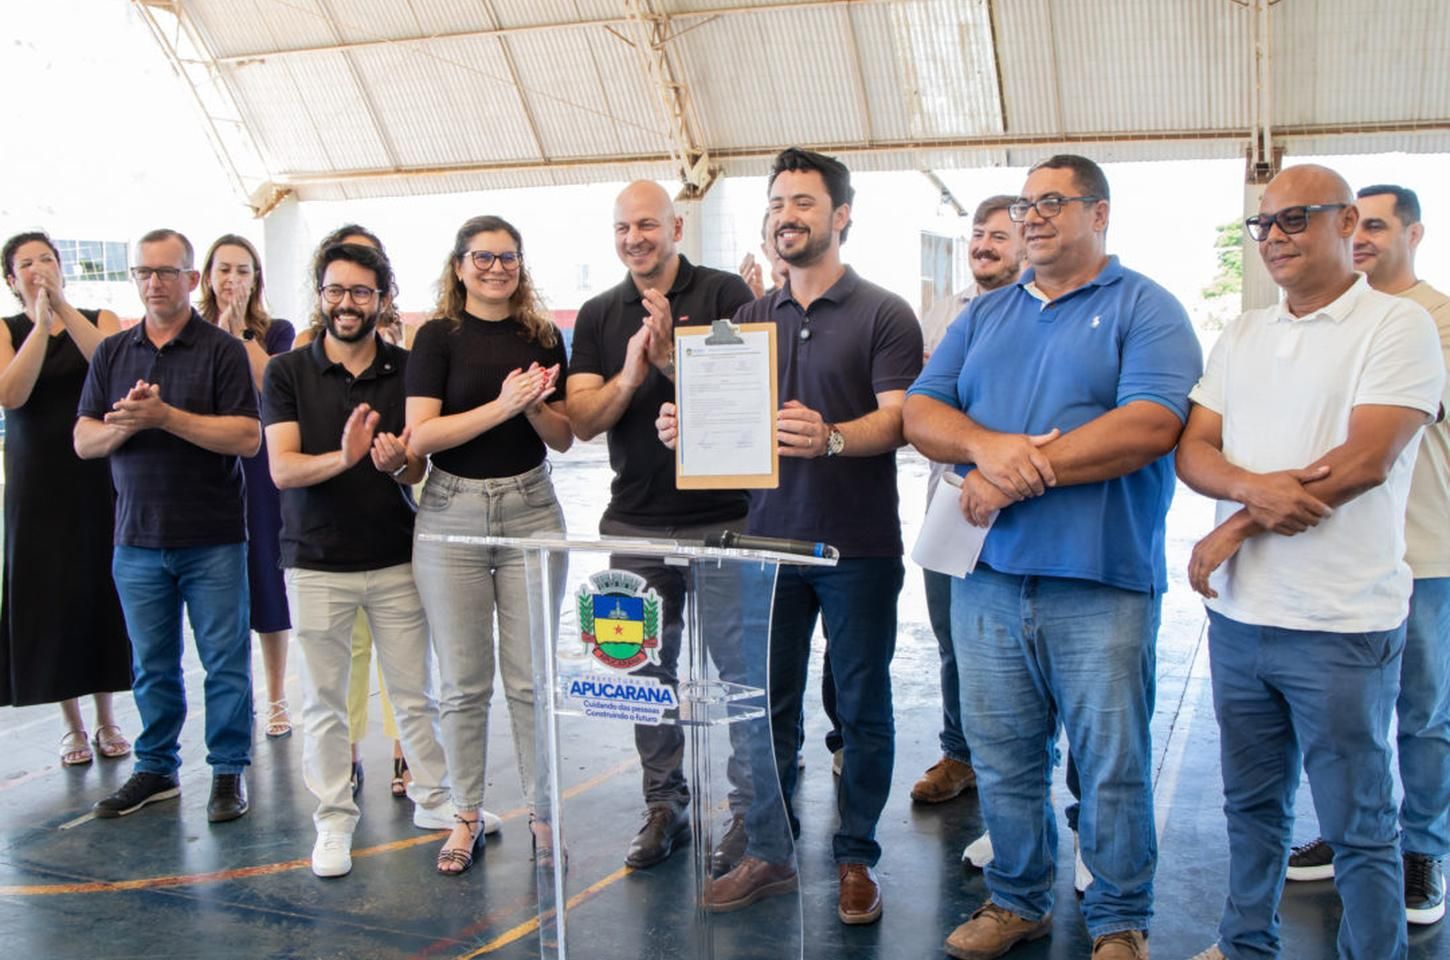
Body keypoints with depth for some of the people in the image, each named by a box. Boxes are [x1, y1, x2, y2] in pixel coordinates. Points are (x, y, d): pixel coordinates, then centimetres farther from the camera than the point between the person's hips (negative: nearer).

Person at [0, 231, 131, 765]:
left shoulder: (100, 319, 5)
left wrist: (62, 307, -22)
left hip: (99, 481, 0)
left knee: (103, 594, 3)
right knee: (52, 601, 1)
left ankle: (107, 720, 16)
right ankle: (72, 726, 14)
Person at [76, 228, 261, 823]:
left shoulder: (221, 349, -3)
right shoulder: (112, 353, 11)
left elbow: (247, 437, -13)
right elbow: (83, 441, 6)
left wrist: (166, 416, -21)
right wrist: (124, 424, -14)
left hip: (213, 538, -4)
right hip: (137, 538, 4)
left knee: (225, 661, 2)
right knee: (151, 664, 13)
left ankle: (228, 771, 15)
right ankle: (156, 769, 27)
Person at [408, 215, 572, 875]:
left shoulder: (543, 338, 8)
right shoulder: (439, 336, 0)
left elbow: (564, 437, 9)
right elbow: (421, 435, -9)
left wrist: (535, 405, -11)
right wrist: (501, 405, -18)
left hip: (530, 511, 2)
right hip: (451, 515, -2)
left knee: (531, 678, 5)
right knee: (463, 683, 5)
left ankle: (541, 813, 17)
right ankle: (467, 816, 19)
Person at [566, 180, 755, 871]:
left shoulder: (725, 293, -2)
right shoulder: (598, 316, 9)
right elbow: (582, 421, 1)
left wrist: (673, 360, -22)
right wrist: (629, 375, -16)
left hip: (726, 516, -4)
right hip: (636, 523, 4)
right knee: (647, 672, 12)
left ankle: (750, 809, 17)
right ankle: (664, 807, 26)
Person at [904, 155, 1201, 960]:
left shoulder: (1145, 309, 0)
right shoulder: (985, 315, 16)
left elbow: (1152, 425, -15)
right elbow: (920, 413, 8)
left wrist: (1028, 470, -16)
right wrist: (987, 446, -14)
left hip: (1100, 579, -4)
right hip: (988, 573, 5)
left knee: (1111, 765, 4)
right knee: (1000, 757, 13)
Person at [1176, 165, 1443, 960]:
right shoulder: (1240, 336, 12)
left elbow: (1365, 461, -17)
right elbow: (1191, 449, 5)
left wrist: (1235, 529, -12)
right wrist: (1252, 487, -18)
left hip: (1340, 625, -6)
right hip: (1238, 617, 6)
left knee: (1357, 826, 7)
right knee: (1252, 804, 19)